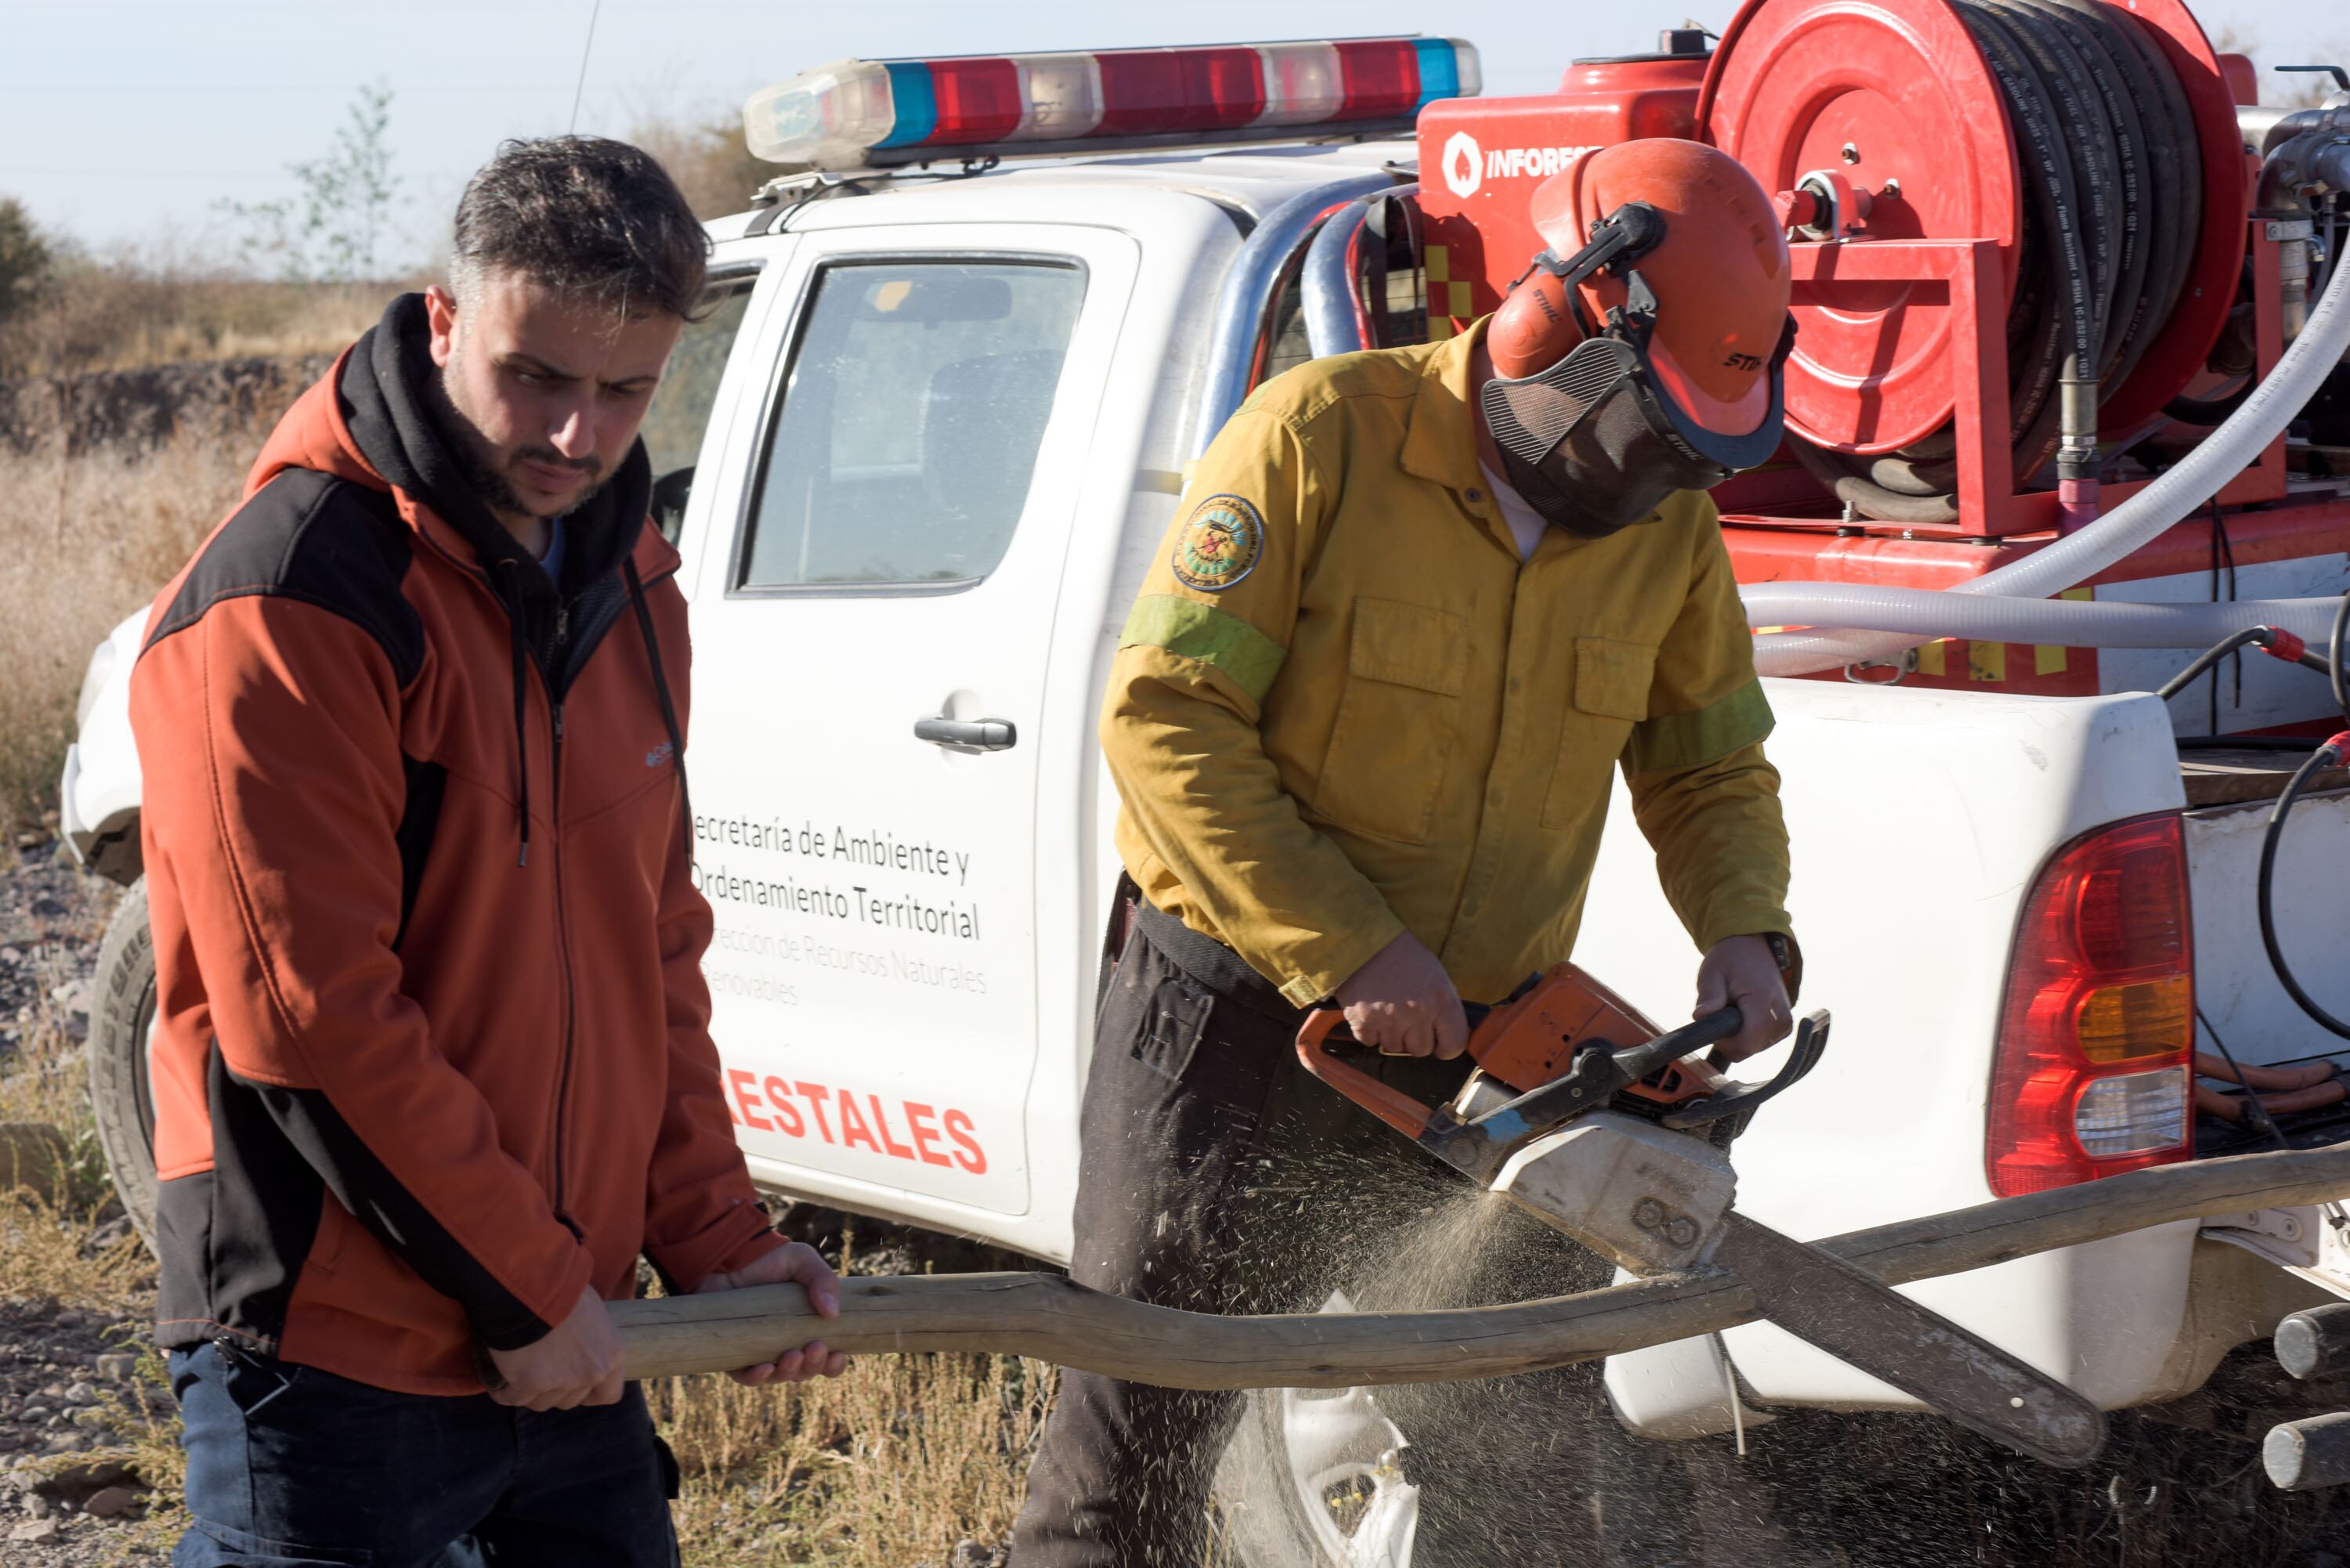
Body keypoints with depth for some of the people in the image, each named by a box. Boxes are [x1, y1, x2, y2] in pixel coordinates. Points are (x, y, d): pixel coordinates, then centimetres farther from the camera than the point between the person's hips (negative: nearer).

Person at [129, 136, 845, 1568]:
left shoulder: (631, 587, 9)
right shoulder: (285, 604, -17)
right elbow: (308, 1020, -20)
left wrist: (714, 1240, 9)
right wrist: (527, 1291, -15)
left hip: (566, 1335, 8)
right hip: (335, 1357, -8)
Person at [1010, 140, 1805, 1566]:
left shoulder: (1670, 524, 0)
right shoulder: (1320, 434, -16)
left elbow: (1713, 766, 13)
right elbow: (1167, 717, -18)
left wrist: (1744, 931, -8)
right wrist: (1347, 954, -22)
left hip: (1477, 1049, 4)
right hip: (1235, 1012, -4)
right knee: (1135, 1441, 5)